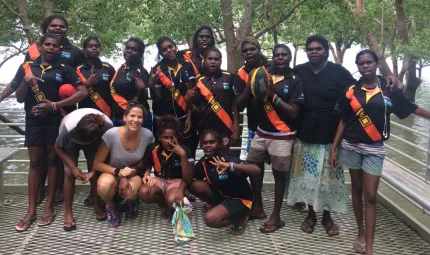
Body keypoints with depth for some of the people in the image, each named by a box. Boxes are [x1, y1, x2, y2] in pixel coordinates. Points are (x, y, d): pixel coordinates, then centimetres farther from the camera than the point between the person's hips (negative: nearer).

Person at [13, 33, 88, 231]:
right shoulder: (27, 67, 6)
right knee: (35, 163, 5)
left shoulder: (64, 69, 1)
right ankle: (31, 210, 10)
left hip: (57, 120, -1)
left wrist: (55, 105, -14)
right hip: (34, 120, 1)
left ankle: (49, 206, 14)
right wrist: (26, 82, -14)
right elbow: (19, 99, 6)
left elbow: (83, 92, -9)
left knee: (52, 161, 7)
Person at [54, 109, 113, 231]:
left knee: (95, 171, -12)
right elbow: (58, 148, -21)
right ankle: (68, 212, -2)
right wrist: (73, 168, -28)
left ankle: (97, 205, 9)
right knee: (69, 173, -15)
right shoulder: (69, 127, -42)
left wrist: (93, 170, -30)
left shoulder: (107, 126, -38)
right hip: (71, 141, -1)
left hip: (94, 141, 1)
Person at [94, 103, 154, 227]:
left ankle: (130, 203, 7)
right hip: (112, 172, -1)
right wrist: (118, 171, -34)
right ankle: (111, 206, 1)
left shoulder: (148, 135, -20)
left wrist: (126, 177, -20)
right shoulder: (111, 134, -25)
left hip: (134, 174, 1)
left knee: (130, 191, -34)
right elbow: (97, 163, -17)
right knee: (104, 185, -37)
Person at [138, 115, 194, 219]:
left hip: (176, 181, -3)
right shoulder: (153, 148, -9)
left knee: (172, 200, -38)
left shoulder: (184, 150, -15)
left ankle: (170, 208, 2)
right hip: (159, 180, 3)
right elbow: (148, 165, 14)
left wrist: (183, 155, -30)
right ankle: (166, 203, 0)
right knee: (143, 192, -30)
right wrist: (147, 173, -11)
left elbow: (188, 179, -20)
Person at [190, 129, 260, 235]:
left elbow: (256, 170, -41)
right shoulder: (203, 162, -6)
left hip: (240, 199, -7)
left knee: (210, 219, -29)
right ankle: (218, 207, 8)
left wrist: (231, 166, -54)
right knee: (195, 185, -14)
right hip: (222, 194, 7)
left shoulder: (228, 159, -27)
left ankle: (240, 218, 0)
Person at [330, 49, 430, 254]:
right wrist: (333, 148, 3)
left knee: (370, 196, -3)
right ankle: (361, 232, 28)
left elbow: (412, 109, 2)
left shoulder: (389, 89, -2)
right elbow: (343, 121, 4)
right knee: (357, 190, 13)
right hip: (351, 146, 2)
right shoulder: (351, 91, 1)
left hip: (374, 148, -2)